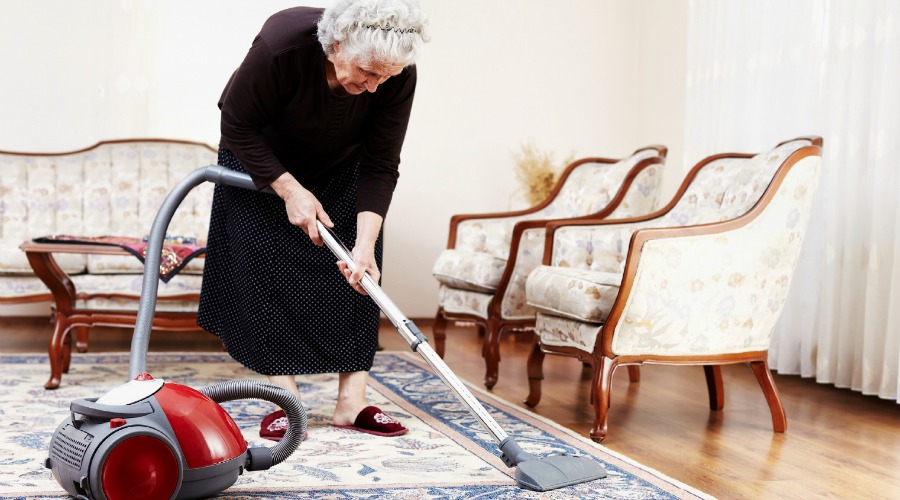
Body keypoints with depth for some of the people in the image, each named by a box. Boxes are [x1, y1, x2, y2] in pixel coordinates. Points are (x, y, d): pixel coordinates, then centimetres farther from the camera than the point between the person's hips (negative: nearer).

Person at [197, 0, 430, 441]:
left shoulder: (398, 74, -30)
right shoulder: (281, 44, -39)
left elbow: (380, 166, -22)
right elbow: (238, 128, -25)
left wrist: (366, 243, -31)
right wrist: (290, 190, -29)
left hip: (340, 169, 2)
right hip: (261, 161, -2)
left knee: (358, 274, -7)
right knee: (265, 271, -10)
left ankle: (352, 403, -3)